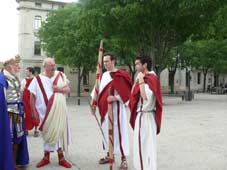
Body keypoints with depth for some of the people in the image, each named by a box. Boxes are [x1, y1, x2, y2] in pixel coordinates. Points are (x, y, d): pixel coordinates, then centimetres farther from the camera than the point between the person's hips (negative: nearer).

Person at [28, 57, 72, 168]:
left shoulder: (60, 75, 1)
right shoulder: (38, 79, -6)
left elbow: (68, 89, 3)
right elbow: (32, 96, -3)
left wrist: (60, 89, -17)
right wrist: (33, 111, -6)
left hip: (60, 111, 2)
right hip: (46, 112, -2)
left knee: (60, 133, 8)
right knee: (49, 134, 7)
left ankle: (61, 158, 19)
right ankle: (46, 157, 25)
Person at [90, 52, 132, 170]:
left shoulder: (121, 75, -12)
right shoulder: (104, 75, 10)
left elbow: (127, 92, -14)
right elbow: (99, 90, 16)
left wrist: (115, 98, -24)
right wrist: (94, 103, 13)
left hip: (115, 108, -7)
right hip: (105, 108, 8)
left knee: (118, 132, -5)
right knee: (106, 131, 14)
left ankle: (123, 159, 4)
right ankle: (109, 155, 29)